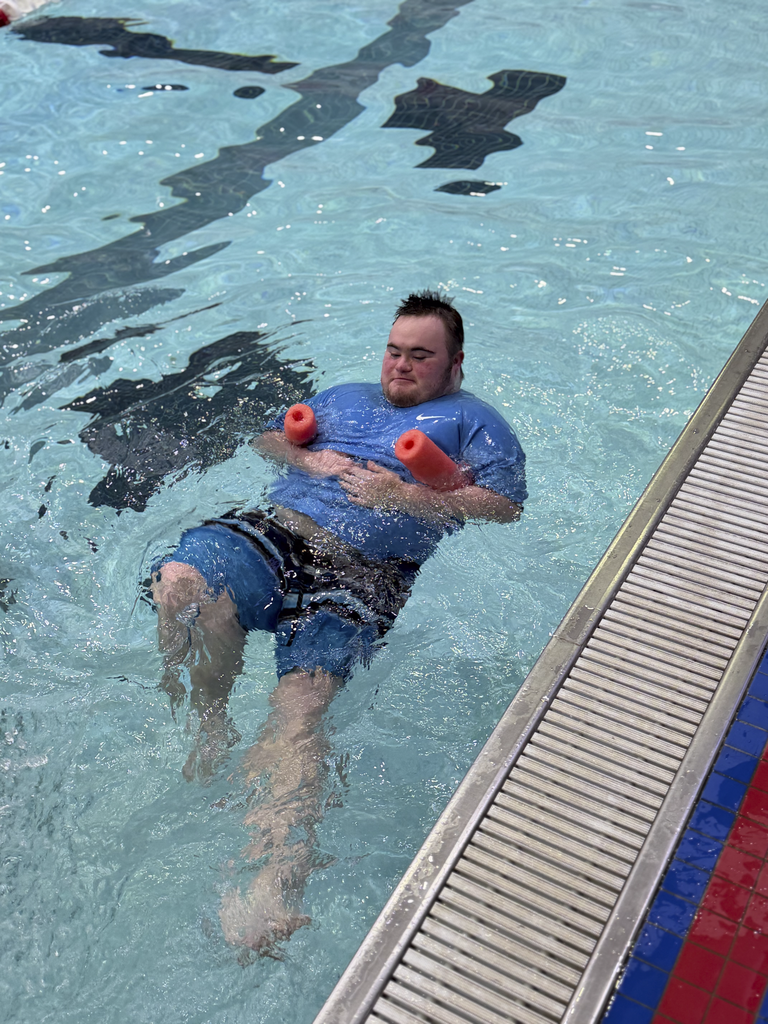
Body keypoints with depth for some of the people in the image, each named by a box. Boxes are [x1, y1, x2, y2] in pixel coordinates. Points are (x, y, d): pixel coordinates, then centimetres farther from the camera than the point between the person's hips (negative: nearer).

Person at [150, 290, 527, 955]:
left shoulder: (473, 420, 18)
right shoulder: (345, 397, 33)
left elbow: (507, 505, 3)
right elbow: (267, 438, 34)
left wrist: (400, 495, -6)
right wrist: (308, 458, 10)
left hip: (363, 572, -4)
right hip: (276, 529, 5)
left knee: (301, 700, -28)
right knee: (180, 583, -28)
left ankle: (278, 882, -40)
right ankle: (212, 727, -7)